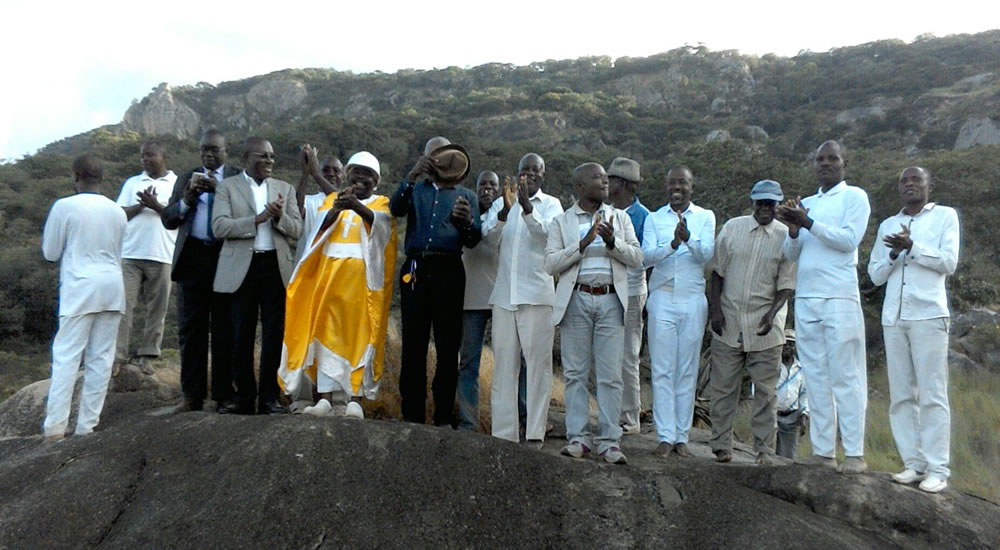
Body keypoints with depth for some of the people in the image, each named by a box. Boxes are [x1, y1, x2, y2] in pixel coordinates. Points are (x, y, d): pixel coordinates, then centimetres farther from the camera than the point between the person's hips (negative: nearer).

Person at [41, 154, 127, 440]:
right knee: (101, 358, 4)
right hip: (112, 287, 4)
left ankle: (55, 427, -4)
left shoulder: (65, 206, -5)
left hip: (79, 288, -4)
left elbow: (50, 252, 2)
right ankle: (87, 425, 7)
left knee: (66, 357, -1)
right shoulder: (117, 211, 8)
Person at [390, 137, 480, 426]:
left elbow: (473, 240, 6)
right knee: (413, 344, -1)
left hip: (448, 270, 0)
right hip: (415, 268, 1)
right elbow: (395, 208, -2)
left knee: (448, 346, -2)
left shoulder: (466, 196, 18)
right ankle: (412, 416, 4)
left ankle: (444, 418, 3)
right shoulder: (416, 189, 21)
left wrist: (466, 221, -15)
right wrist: (411, 177, -15)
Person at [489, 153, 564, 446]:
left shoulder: (550, 204, 7)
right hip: (504, 293, 3)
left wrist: (527, 208, -28)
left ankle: (535, 433, 2)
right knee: (504, 363, 4)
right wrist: (505, 210, -17)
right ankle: (503, 433, 10)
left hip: (536, 294, -3)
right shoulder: (504, 203, 15)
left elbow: (548, 232, -13)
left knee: (537, 362, -3)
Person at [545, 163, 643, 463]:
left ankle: (609, 440, 6)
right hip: (576, 300, -1)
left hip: (611, 300, 1)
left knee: (610, 375, -1)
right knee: (575, 372, 2)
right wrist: (583, 244, -13)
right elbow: (550, 263, -3)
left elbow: (637, 258, 5)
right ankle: (578, 437, 12)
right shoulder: (562, 221, 9)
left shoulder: (619, 218, 14)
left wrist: (613, 241, -13)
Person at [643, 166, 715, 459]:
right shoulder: (654, 218, 9)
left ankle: (682, 436, 10)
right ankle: (665, 436, 2)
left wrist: (688, 238, -27)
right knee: (662, 371, -2)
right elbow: (646, 256, -5)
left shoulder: (705, 217, 8)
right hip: (662, 299, 0)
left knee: (688, 371, 3)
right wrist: (673, 244, -23)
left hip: (693, 300, 0)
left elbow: (707, 254, -7)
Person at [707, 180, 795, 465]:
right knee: (724, 387, 3)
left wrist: (771, 314, -14)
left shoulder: (787, 237, 2)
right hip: (728, 323, 1)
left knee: (765, 391, 3)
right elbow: (717, 272, 7)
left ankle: (764, 450, 12)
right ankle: (721, 445, 13)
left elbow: (786, 285, 1)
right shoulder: (732, 228, 6)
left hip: (765, 327, -1)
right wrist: (716, 310, -2)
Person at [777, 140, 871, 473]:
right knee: (816, 377, 4)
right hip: (805, 299, 5)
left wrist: (809, 223, -15)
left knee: (845, 377, -6)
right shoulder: (806, 203, 21)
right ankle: (823, 450, 7)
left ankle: (854, 453, -2)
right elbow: (791, 255, 16)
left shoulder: (854, 197, 5)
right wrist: (794, 230, -3)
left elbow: (849, 239, -10)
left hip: (839, 298, -5)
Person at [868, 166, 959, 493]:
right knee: (901, 395, 2)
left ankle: (938, 470, -4)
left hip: (928, 316, -4)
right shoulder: (887, 225, 20)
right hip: (893, 318, 4)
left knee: (932, 395, -6)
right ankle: (914, 464, 6)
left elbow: (949, 262, -2)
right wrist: (894, 253, -3)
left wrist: (912, 247, -13)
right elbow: (875, 275, 15)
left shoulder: (945, 216, 10)